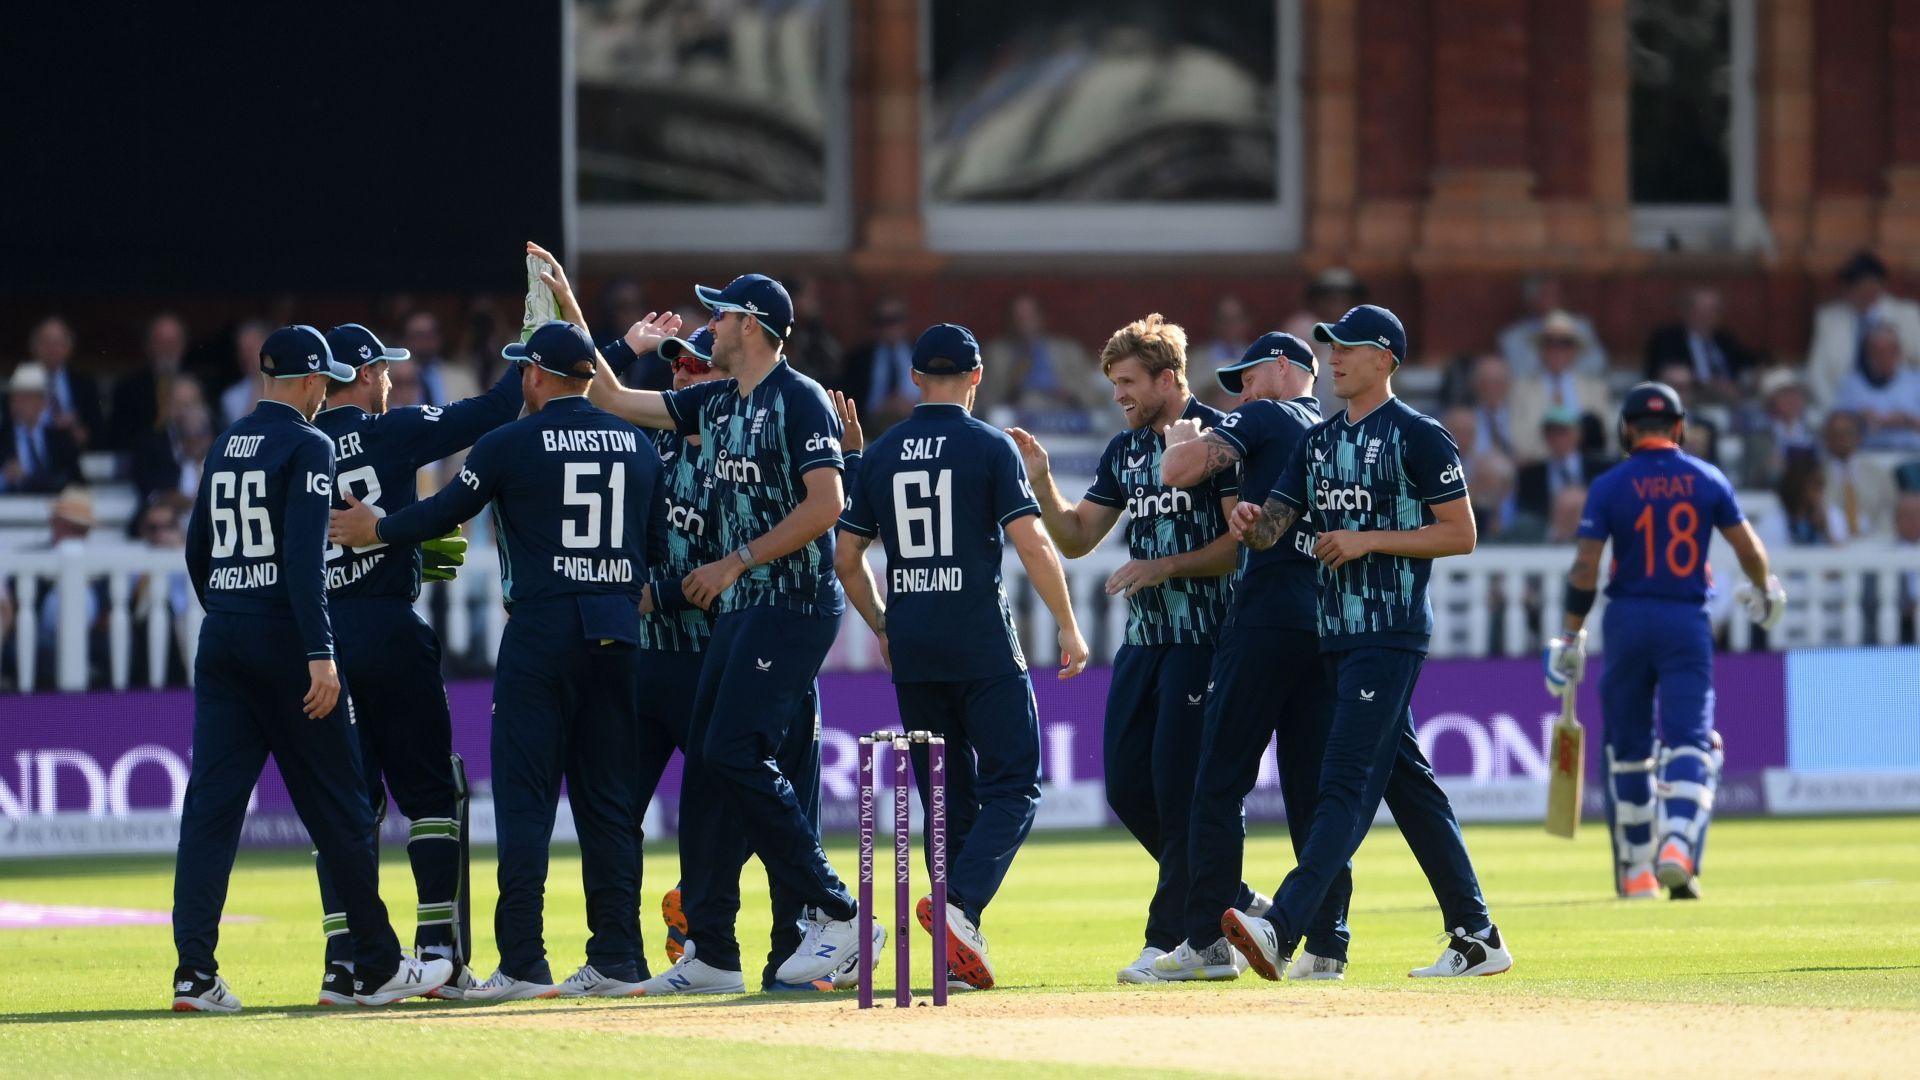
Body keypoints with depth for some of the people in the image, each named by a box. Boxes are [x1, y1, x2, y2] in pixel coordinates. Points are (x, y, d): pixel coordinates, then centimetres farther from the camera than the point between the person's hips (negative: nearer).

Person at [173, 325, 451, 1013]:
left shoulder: (225, 447, 13)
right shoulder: (307, 446, -8)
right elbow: (304, 557, -18)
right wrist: (319, 653, -22)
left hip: (221, 638, 6)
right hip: (282, 637, -6)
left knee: (210, 802, 1)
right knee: (336, 805, 2)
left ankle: (194, 973, -8)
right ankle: (376, 968, 9)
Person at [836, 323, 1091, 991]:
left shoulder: (880, 455, 9)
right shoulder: (991, 447, -4)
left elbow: (846, 558, 11)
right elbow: (1031, 543, -11)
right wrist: (1069, 629, -3)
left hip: (912, 652, 4)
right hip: (984, 647, -4)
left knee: (950, 794, 12)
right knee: (1013, 785, -1)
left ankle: (961, 944, 8)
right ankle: (961, 906, -23)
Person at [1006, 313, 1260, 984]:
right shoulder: (1125, 450, 16)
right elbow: (1075, 539, 17)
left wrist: (1166, 567, -17)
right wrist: (1040, 481, 2)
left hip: (1206, 638, -8)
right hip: (1144, 639, 8)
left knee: (1180, 785, -10)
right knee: (1128, 787, 5)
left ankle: (1169, 939, -5)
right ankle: (1231, 901, 18)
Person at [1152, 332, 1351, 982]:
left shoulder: (1265, 419, -1)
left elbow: (1177, 471, -10)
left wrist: (1180, 439, 11)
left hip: (1266, 619, -7)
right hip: (1328, 628, 7)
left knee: (1220, 782, -4)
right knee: (1315, 789, 7)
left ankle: (1207, 941, -7)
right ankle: (1326, 945, 3)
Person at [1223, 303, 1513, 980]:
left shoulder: (1416, 437, -6)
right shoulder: (1319, 441, 16)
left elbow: (1460, 534, -9)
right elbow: (1270, 530, 11)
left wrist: (1367, 540, -16)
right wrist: (1251, 523, -13)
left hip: (1392, 637, -9)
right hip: (1338, 636, 9)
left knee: (1347, 780, -15)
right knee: (1405, 780, 11)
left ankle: (1282, 931, -27)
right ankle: (1475, 937, 16)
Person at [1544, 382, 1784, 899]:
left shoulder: (1609, 487, -4)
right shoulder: (1707, 480, 1)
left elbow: (1585, 569, -9)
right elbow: (1750, 551, 6)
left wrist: (1571, 636, -2)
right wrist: (1764, 591, 26)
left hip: (1627, 622, 0)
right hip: (1688, 622, 0)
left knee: (1627, 747, 13)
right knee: (1690, 740, -3)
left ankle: (1636, 869, 18)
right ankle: (1678, 846, -27)